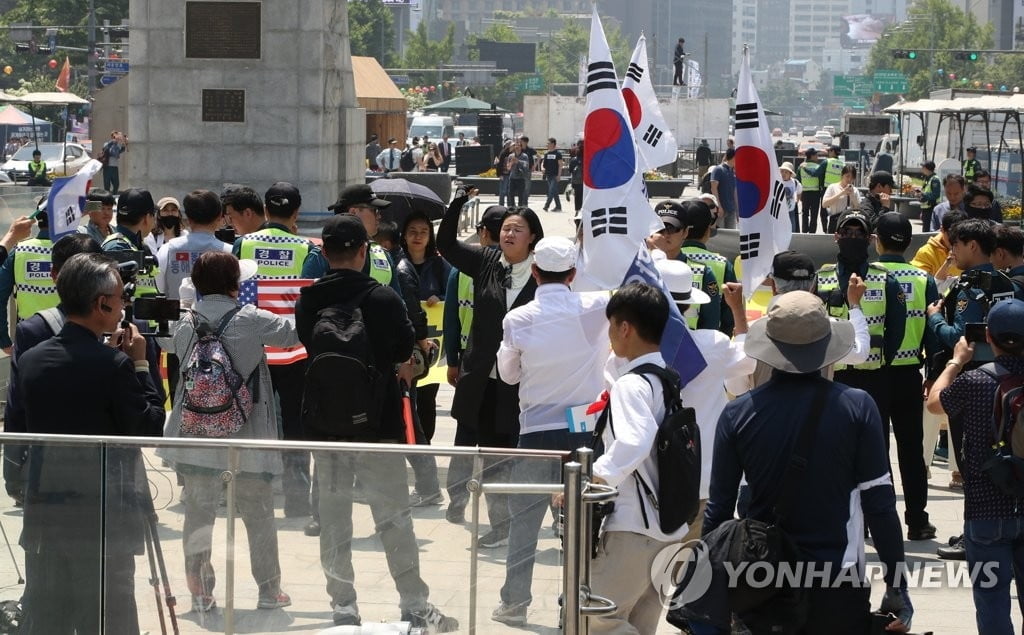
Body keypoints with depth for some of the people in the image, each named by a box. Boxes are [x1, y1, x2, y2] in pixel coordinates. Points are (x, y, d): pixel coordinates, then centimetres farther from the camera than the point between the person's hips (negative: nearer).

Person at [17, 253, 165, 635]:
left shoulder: (31, 360, 3)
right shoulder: (113, 364, -15)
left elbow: (17, 431, 11)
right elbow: (152, 429, -11)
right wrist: (140, 365, -3)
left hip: (44, 513, 6)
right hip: (103, 516, -5)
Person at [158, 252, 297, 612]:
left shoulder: (186, 323, -1)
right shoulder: (249, 320, -11)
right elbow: (293, 334, -7)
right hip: (245, 434, -2)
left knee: (198, 513, 9)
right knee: (258, 513, 10)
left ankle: (200, 592, 9)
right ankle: (269, 590, 15)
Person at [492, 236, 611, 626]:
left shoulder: (517, 320, -6)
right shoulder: (596, 308, -9)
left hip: (536, 431, 0)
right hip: (584, 430, 0)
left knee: (524, 518, 10)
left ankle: (514, 604, 14)